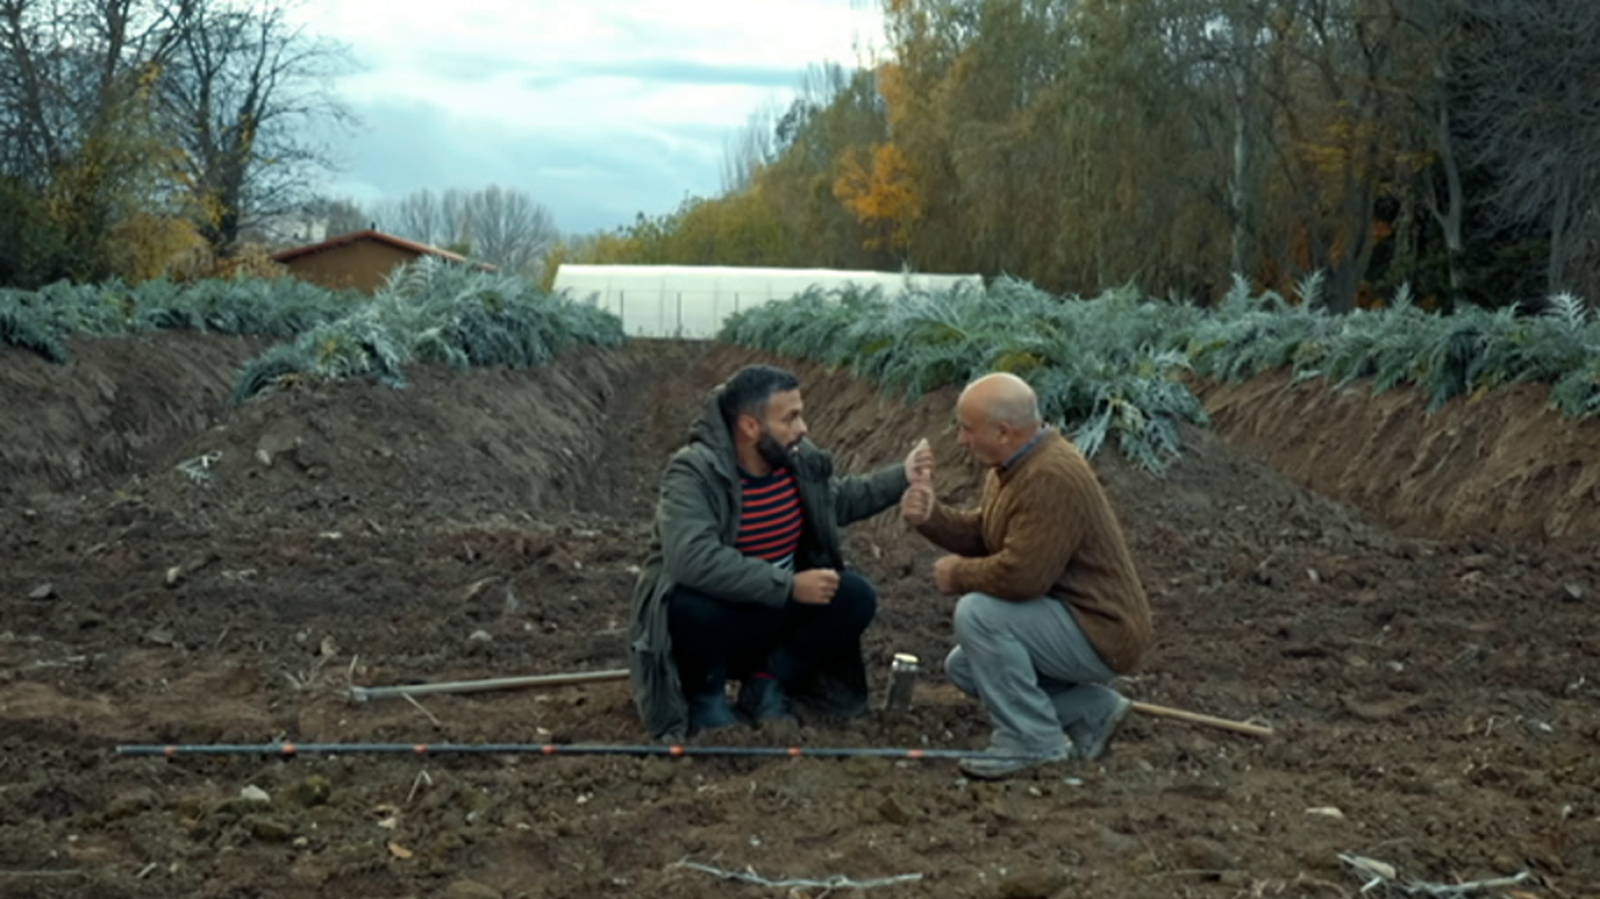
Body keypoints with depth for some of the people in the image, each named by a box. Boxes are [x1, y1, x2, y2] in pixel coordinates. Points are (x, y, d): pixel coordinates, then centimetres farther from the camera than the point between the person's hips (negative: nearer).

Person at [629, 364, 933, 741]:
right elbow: (694, 560, -39)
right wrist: (789, 585, -36)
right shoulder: (694, 473, -25)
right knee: (688, 606, -39)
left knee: (856, 596, -14)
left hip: (775, 613, 6)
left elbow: (838, 500, 18)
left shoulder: (799, 459, -4)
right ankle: (705, 695, -6)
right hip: (710, 614, -6)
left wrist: (901, 477, 7)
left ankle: (766, 682, 3)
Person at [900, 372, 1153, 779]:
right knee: (962, 667, 16)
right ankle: (1091, 710, 14)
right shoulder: (1017, 463, 5)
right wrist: (932, 516, -7)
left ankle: (1032, 740, -12)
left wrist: (958, 575, -15)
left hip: (1100, 633, -11)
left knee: (978, 612, -25)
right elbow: (980, 534, 12)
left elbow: (1020, 574, -33)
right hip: (1067, 616, 11)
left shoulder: (1051, 478, -27)